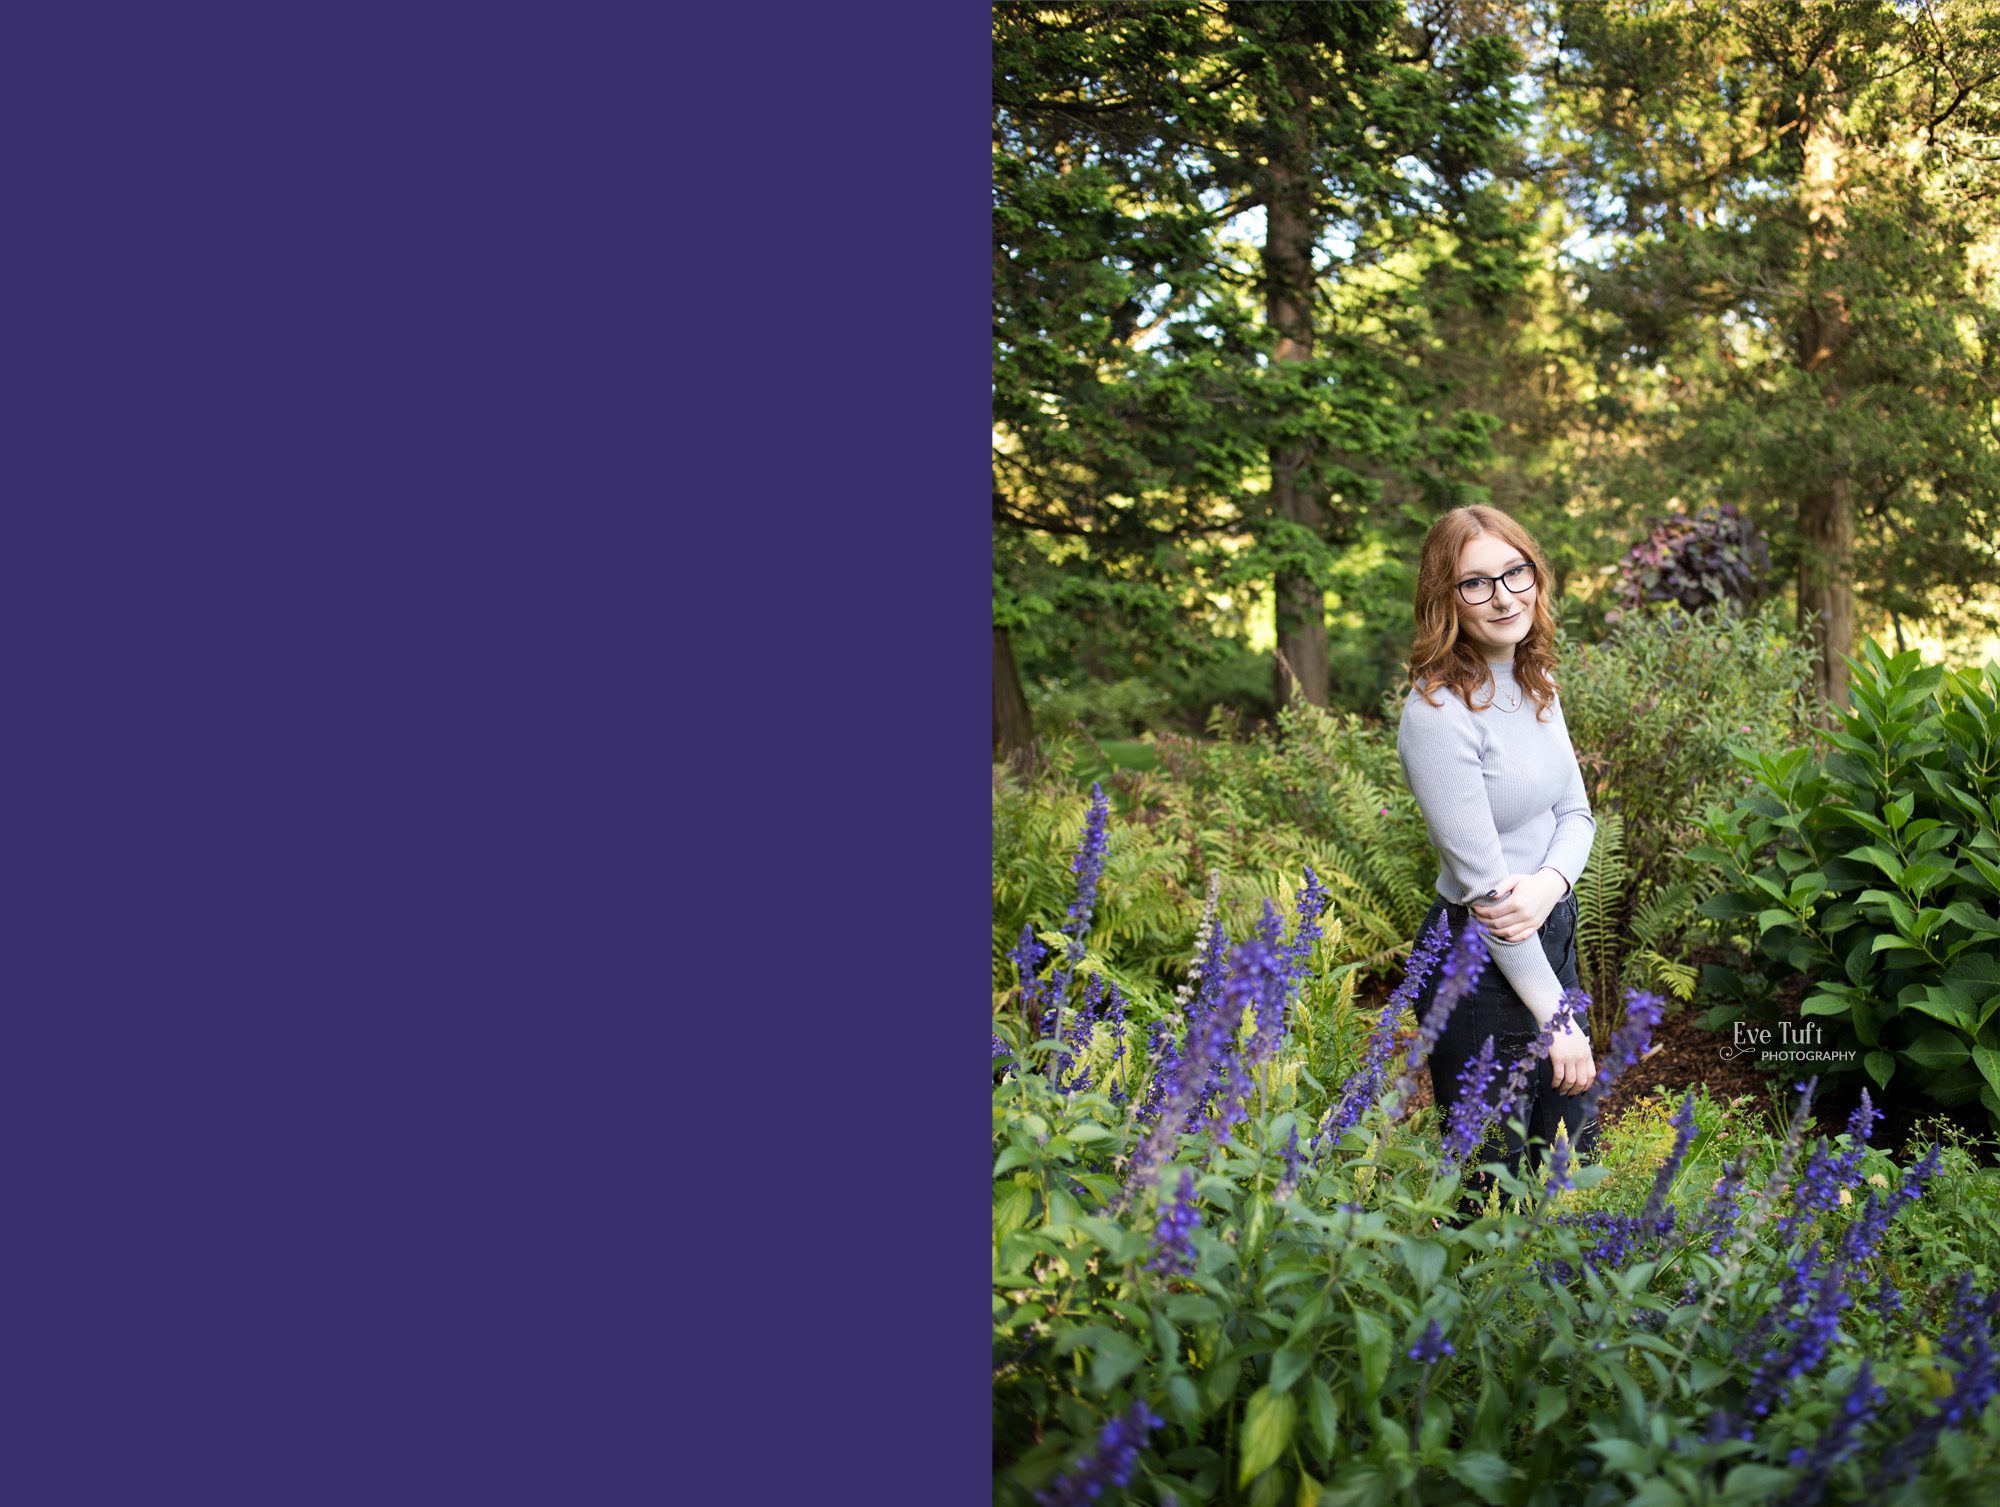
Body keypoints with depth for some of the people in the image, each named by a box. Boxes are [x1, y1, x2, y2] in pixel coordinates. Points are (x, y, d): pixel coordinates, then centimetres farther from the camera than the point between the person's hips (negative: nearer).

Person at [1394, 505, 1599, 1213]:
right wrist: (1559, 1020, -17)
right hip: (1479, 965, -8)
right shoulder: (1439, 713, -23)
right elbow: (1483, 885, -22)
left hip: (1551, 936, 8)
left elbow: (1575, 811, 7)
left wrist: (1551, 882, -17)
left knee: (1573, 1156, 23)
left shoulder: (1535, 683, 4)